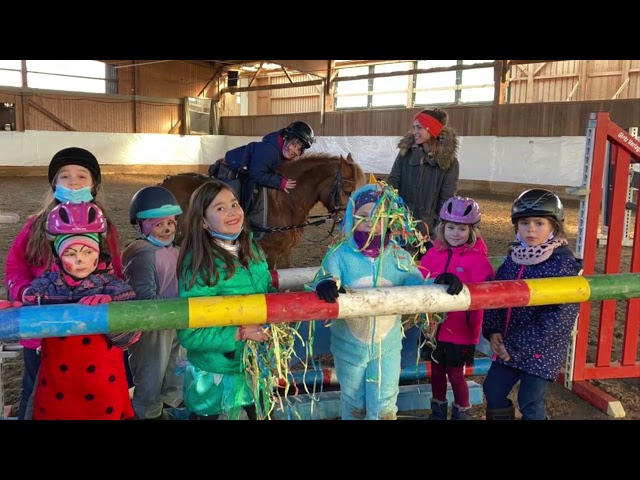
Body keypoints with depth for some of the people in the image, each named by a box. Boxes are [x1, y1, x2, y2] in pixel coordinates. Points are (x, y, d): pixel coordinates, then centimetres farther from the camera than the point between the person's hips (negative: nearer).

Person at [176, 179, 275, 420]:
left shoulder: (252, 249, -3)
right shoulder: (201, 265, -22)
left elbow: (267, 291, 12)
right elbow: (189, 335, -23)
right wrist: (241, 333, -28)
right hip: (215, 378, -6)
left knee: (262, 413, 25)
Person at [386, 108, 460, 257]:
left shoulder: (449, 162, -3)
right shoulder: (406, 152, 5)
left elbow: (447, 199, -4)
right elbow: (394, 179, -3)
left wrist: (440, 229, -12)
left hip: (428, 219, -2)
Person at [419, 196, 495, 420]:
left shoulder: (478, 258, -12)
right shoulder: (434, 252, -1)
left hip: (461, 330, -4)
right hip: (435, 325, 4)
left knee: (455, 374, 9)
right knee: (437, 370, 20)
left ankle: (461, 413, 33)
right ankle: (438, 411, 41)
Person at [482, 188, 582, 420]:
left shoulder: (563, 264, -17)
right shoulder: (514, 256, 2)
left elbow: (558, 319, -21)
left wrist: (517, 347, -20)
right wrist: (493, 330, -7)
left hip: (540, 351, -6)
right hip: (507, 345, 6)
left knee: (530, 405, 5)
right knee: (492, 391, 15)